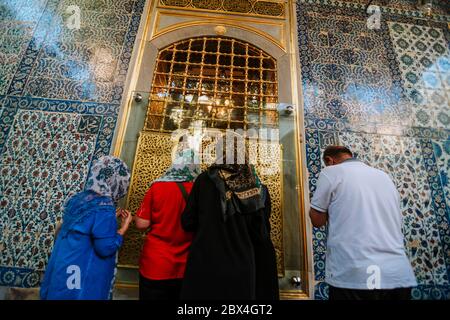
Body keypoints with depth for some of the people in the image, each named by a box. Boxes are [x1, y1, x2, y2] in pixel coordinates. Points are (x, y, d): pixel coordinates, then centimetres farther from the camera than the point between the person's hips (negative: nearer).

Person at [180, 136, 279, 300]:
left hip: (204, 265, -1)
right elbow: (262, 236, -1)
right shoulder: (259, 190, -4)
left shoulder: (205, 179, -8)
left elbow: (187, 222, -3)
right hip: (241, 269, 2)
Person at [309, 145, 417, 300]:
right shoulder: (384, 175, 15)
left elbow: (317, 220, -1)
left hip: (356, 276, -6)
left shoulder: (331, 172, -3)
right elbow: (393, 223, 22)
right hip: (399, 275, 6)